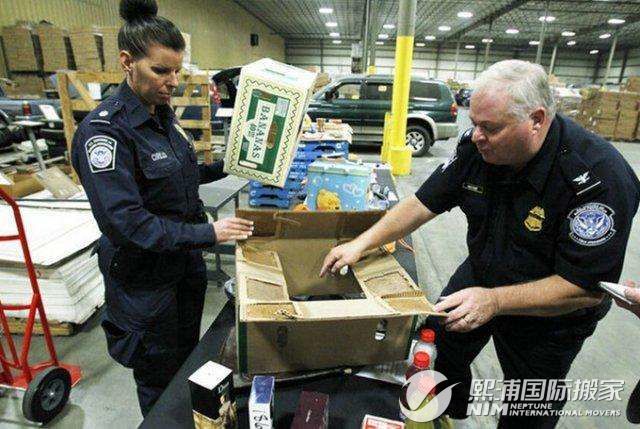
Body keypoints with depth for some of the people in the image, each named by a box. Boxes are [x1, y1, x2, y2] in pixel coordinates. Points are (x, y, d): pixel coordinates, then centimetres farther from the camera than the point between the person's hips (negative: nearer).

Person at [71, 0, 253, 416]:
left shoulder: (163, 114, 3)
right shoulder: (104, 129, -22)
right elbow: (124, 221, -28)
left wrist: (225, 167, 5)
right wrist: (207, 233, -27)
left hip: (187, 262, 8)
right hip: (146, 277, -8)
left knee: (190, 359, 26)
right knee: (160, 380, 14)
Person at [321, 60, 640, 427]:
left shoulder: (599, 176, -32)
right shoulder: (477, 147, -17)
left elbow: (588, 288, -29)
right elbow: (424, 203, -11)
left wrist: (495, 300, -38)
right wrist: (361, 244, -17)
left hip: (550, 316, -4)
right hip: (479, 273, 5)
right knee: (437, 352, 20)